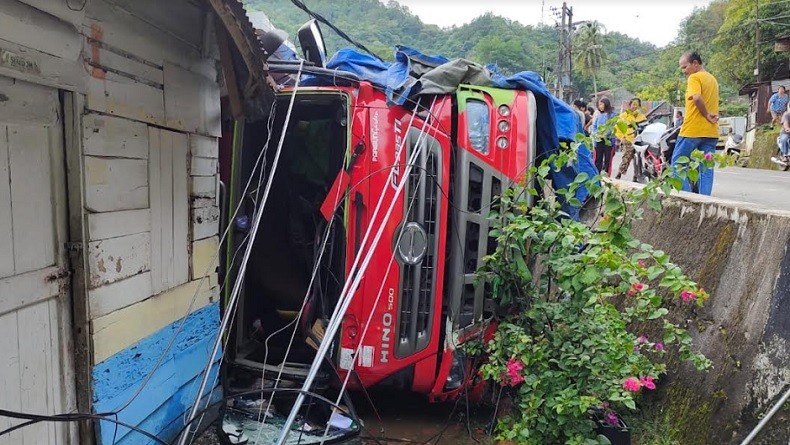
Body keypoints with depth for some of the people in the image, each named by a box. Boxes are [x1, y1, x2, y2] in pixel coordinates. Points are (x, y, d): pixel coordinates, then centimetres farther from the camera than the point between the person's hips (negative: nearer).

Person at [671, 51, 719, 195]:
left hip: (693, 129, -8)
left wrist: (706, 115, -14)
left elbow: (697, 98, -24)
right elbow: (712, 102, 16)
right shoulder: (713, 79, 20)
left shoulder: (694, 78, -8)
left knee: (678, 163, 3)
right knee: (706, 168, 6)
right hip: (711, 131, 8)